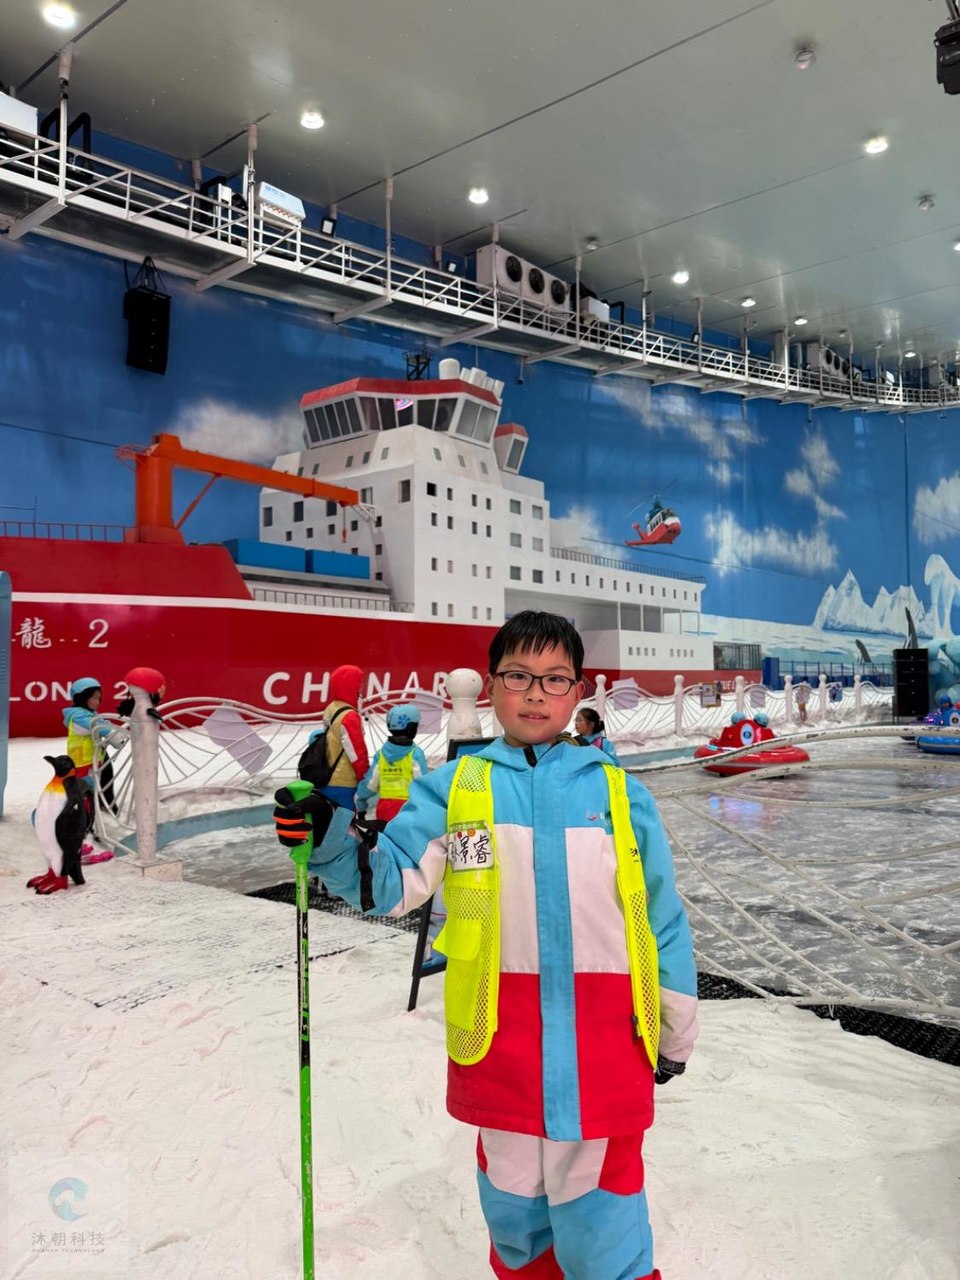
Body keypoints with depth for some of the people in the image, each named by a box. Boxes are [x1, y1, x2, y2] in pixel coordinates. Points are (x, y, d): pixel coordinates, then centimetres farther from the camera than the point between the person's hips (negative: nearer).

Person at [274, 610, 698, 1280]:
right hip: (498, 1036, 1)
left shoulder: (620, 792, 2)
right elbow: (390, 880, -8)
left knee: (597, 1211, 8)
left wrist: (676, 1032, 15)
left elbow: (662, 917, 9)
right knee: (512, 1197, 18)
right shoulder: (454, 787, 1)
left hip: (602, 1041, -1)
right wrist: (328, 836, -27)